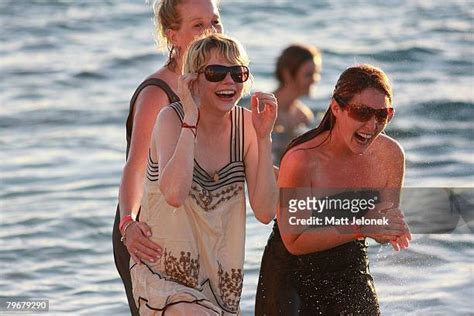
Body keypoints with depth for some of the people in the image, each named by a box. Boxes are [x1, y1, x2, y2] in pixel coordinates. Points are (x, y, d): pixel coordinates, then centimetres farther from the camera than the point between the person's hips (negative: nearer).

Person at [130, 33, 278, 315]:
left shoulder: (246, 124, -2)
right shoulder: (172, 118, -13)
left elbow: (265, 212, -9)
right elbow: (174, 194, -31)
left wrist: (263, 137, -15)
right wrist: (191, 117, -26)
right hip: (166, 277, -5)